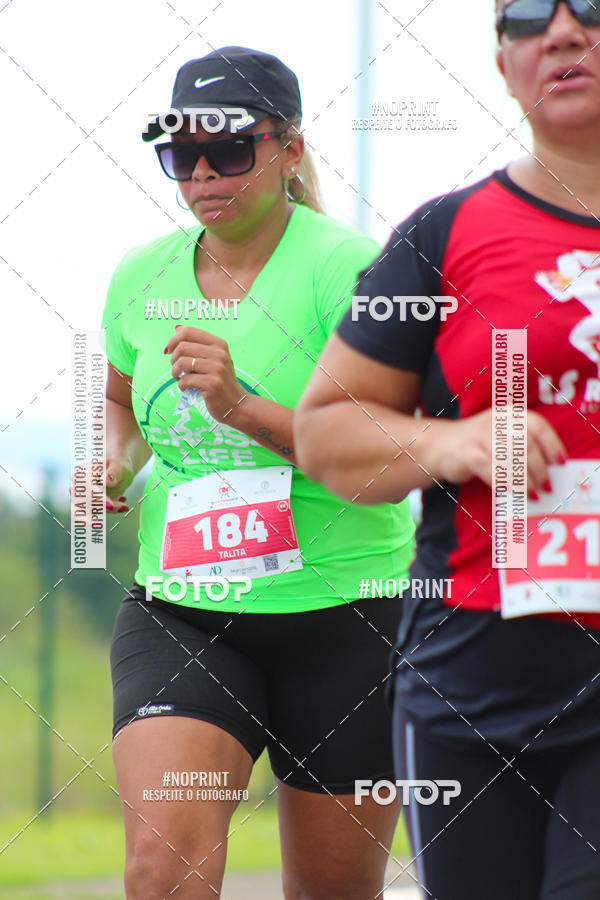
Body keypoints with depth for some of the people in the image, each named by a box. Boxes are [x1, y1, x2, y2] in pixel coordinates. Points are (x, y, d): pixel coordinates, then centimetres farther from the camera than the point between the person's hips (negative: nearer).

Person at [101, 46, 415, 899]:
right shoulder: (143, 276, 6)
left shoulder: (344, 267, -11)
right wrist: (115, 463, 6)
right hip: (177, 610, 3)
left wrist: (244, 407, -28)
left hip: (341, 615, -3)